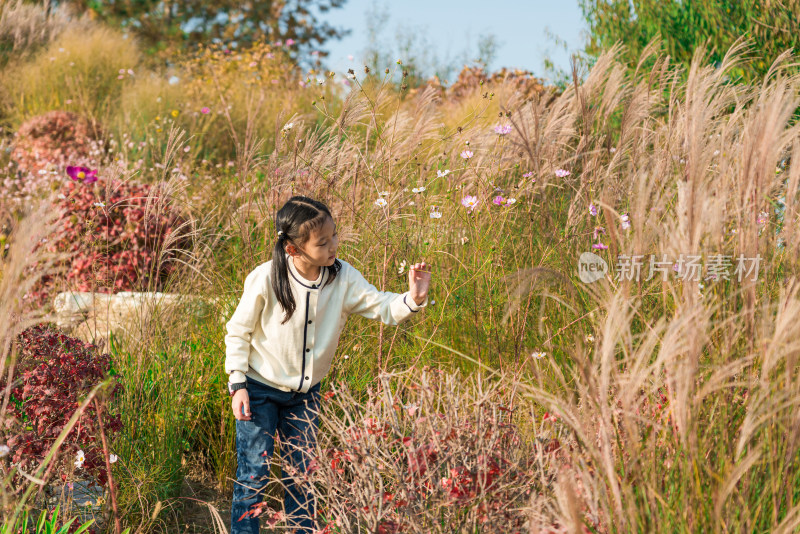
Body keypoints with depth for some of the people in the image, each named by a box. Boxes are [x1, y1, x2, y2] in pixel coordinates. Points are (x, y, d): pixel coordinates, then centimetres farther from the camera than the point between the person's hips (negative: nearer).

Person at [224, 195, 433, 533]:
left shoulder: (342, 277, -13)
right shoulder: (265, 280, -23)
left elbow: (382, 307, -10)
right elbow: (238, 332, -10)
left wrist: (413, 299, -32)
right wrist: (237, 384, -12)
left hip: (305, 392, 4)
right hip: (259, 389, -4)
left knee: (302, 474, 13)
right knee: (253, 476, -2)